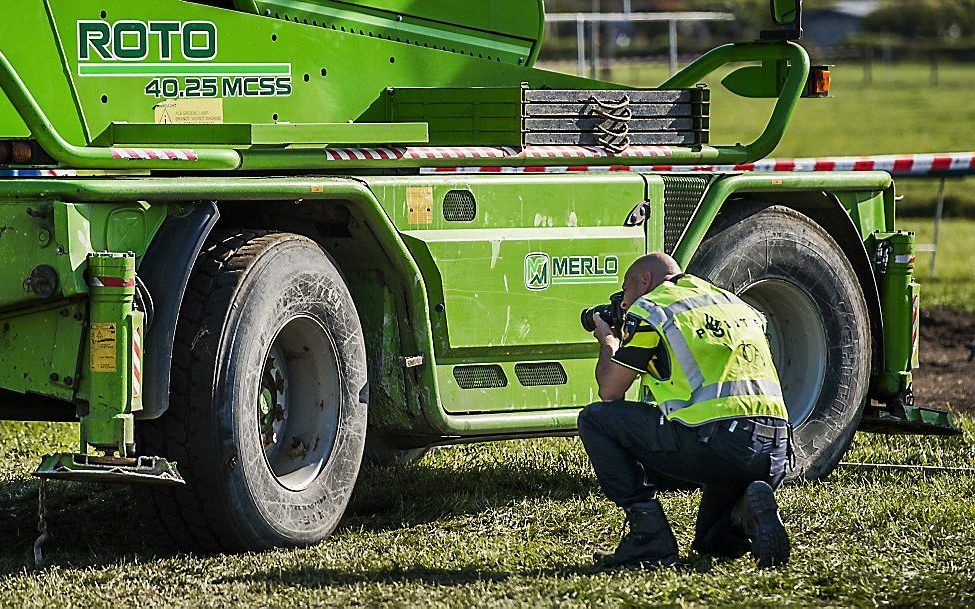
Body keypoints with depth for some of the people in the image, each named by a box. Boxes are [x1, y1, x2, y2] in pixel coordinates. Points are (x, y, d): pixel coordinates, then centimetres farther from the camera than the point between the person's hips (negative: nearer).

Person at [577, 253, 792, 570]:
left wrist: (608, 343, 33)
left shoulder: (648, 310, 6)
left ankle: (649, 536, 1)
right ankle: (748, 513, -3)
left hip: (715, 442, -7)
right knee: (712, 543, 32)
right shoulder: (736, 305, 27)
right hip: (775, 453, 7)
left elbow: (610, 392, 11)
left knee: (596, 419, 11)